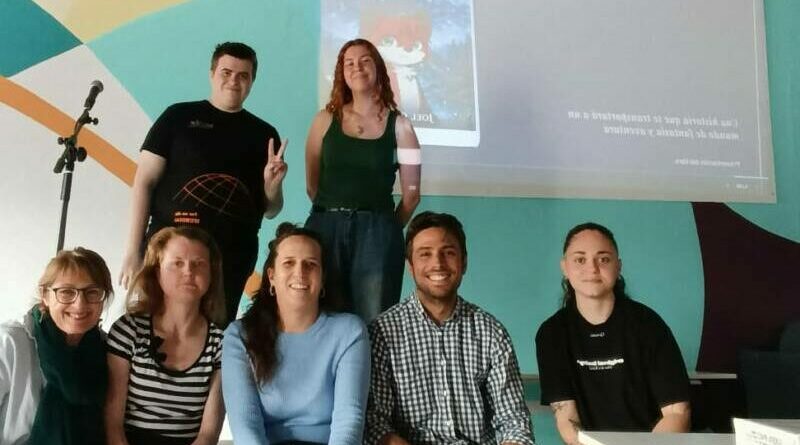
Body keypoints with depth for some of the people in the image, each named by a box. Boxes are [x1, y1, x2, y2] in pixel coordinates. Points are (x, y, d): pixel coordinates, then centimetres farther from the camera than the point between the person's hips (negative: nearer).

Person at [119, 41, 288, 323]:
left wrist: (273, 184, -9)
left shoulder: (264, 134, 11)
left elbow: (270, 211, 14)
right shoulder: (179, 117, 5)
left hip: (231, 261, 2)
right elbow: (144, 183, 1)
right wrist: (133, 251, -7)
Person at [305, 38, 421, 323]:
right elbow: (312, 185, 10)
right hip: (325, 229, 1)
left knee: (373, 324, -2)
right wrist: (334, 216, 10)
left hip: (377, 233, -1)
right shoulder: (325, 120, 9)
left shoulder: (399, 125, 5)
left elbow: (411, 194, 6)